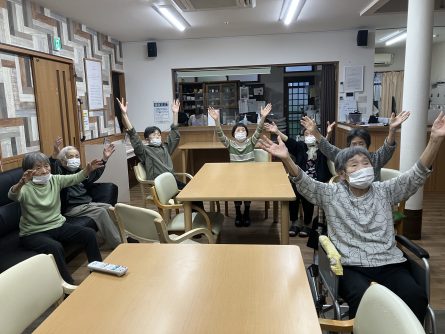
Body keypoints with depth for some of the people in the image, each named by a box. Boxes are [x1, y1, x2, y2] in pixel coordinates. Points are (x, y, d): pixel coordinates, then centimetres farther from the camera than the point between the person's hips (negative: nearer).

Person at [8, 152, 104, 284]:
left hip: (58, 225, 6)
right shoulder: (26, 188, -15)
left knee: (89, 234, -8)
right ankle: (68, 283, -16)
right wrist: (21, 183, -58)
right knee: (55, 247, -34)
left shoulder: (55, 180, 0)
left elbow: (75, 178, -6)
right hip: (34, 233, -5)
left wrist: (88, 169, -27)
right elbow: (12, 195, -36)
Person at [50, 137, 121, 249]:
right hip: (71, 208, -8)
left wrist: (104, 159, 24)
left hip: (87, 203, 8)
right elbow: (51, 170, -28)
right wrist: (54, 154, -48)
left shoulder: (78, 171, 18)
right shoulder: (60, 172, -5)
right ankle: (117, 244, -18)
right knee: (100, 211, -23)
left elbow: (94, 175, 30)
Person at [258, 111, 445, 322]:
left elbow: (417, 174, 2)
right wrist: (286, 159, -27)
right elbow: (305, 183, -8)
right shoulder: (331, 194, 7)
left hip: (389, 264, 3)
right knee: (364, 300, -31)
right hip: (351, 267, -2)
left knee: (416, 297, -23)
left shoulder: (385, 192, 12)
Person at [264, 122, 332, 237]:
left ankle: (307, 223, -6)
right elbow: (289, 142, -6)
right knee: (292, 192, -27)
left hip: (316, 181, -2)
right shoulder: (300, 146, 11)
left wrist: (328, 135, -40)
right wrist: (277, 132, -24)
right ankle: (294, 222, -9)